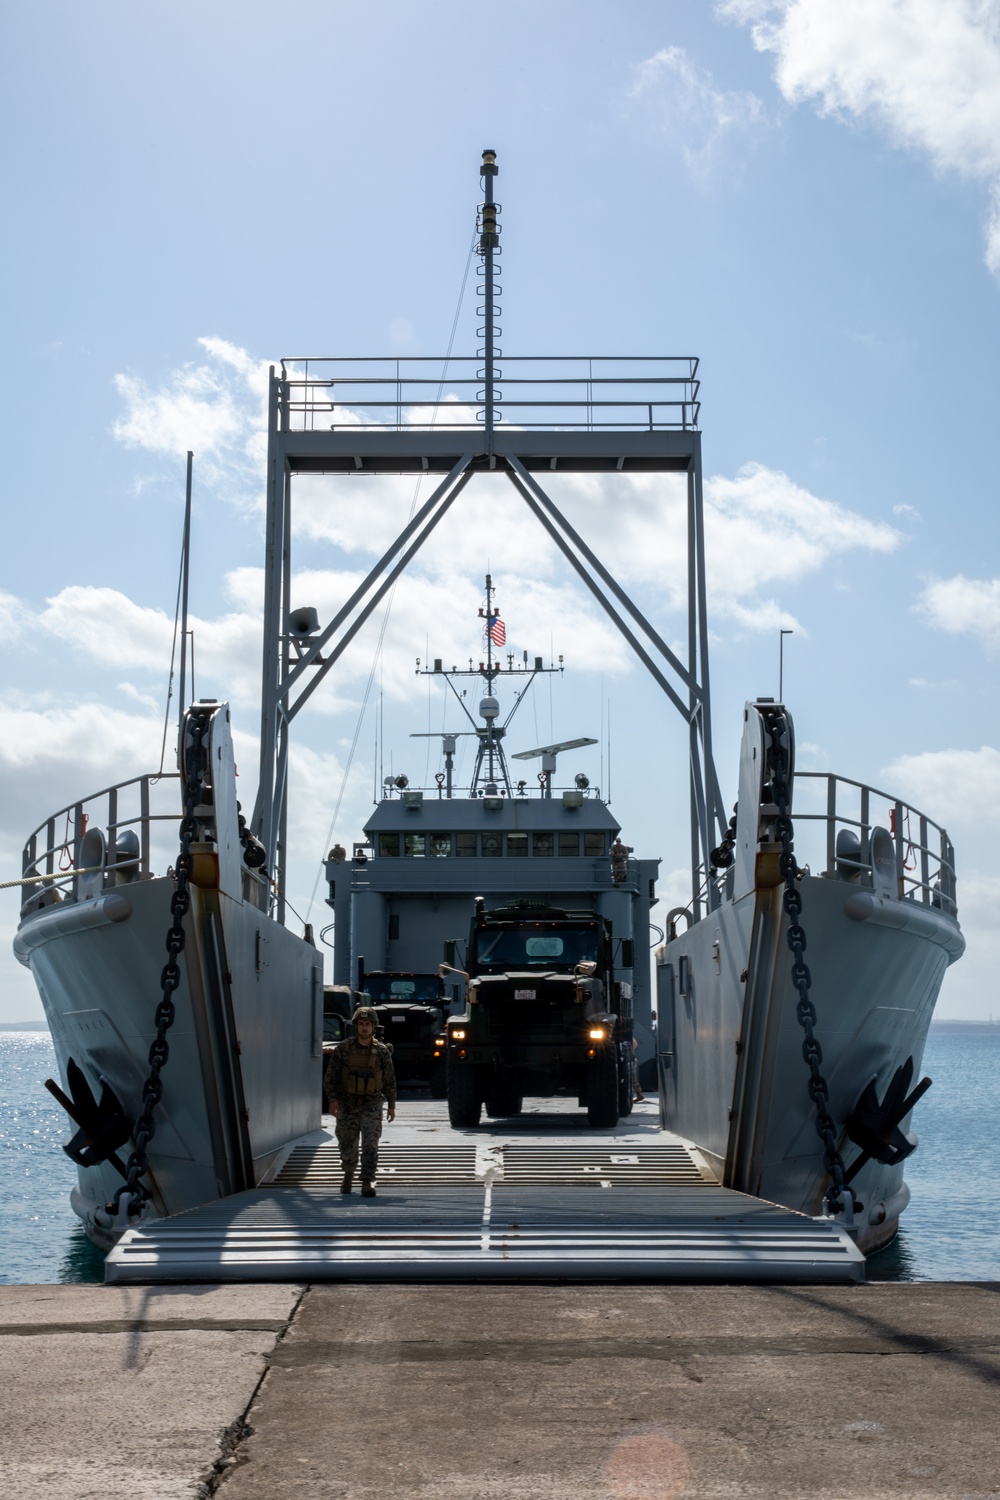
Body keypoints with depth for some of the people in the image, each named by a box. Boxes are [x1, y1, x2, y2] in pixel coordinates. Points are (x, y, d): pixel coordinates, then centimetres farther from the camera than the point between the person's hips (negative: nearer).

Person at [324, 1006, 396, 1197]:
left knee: (370, 1143, -14)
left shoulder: (382, 1051, -2)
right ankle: (348, 1176, 36)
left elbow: (390, 1080, 6)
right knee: (347, 1145, 10)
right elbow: (330, 1077, 0)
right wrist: (333, 1099, -12)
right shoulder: (343, 1049, -3)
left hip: (372, 1104, -1)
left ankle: (367, 1183, -18)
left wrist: (391, 1105, 6)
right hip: (347, 1104, 1)